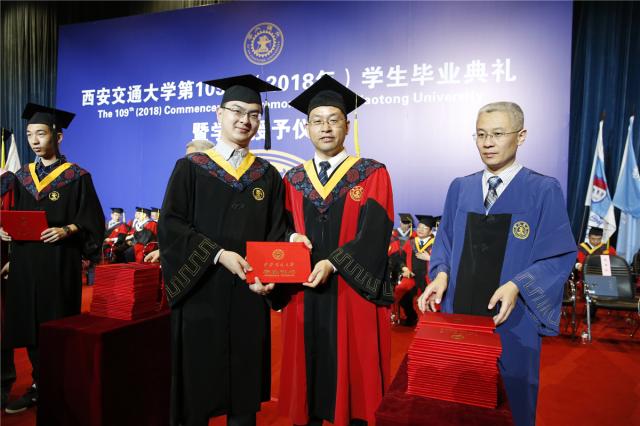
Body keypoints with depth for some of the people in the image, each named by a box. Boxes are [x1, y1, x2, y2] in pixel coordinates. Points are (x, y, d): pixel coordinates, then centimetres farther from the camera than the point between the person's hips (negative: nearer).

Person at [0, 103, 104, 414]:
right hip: (25, 262, 5)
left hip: (59, 262, -5)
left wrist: (67, 230, -23)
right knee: (31, 325, 10)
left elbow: (92, 220, -7)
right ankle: (38, 387, 23)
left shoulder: (77, 176, -4)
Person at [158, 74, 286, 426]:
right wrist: (219, 254, -18)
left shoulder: (267, 176, 9)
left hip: (249, 293, 2)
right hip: (201, 291, -2)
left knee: (245, 384, 11)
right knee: (197, 380, 7)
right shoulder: (190, 168, 2)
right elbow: (170, 225, -6)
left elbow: (276, 233, 5)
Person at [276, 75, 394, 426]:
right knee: (307, 383, 12)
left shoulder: (373, 175, 0)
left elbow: (374, 234, -10)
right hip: (304, 296, 3)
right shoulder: (293, 181, 11)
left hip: (352, 297, -3)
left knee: (350, 383, 7)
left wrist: (332, 263, -22)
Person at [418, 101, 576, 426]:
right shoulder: (459, 188, 5)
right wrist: (442, 274, -9)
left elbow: (560, 255, -8)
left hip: (512, 321, -3)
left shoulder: (544, 190, -6)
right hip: (459, 314, 3)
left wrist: (517, 285, -22)